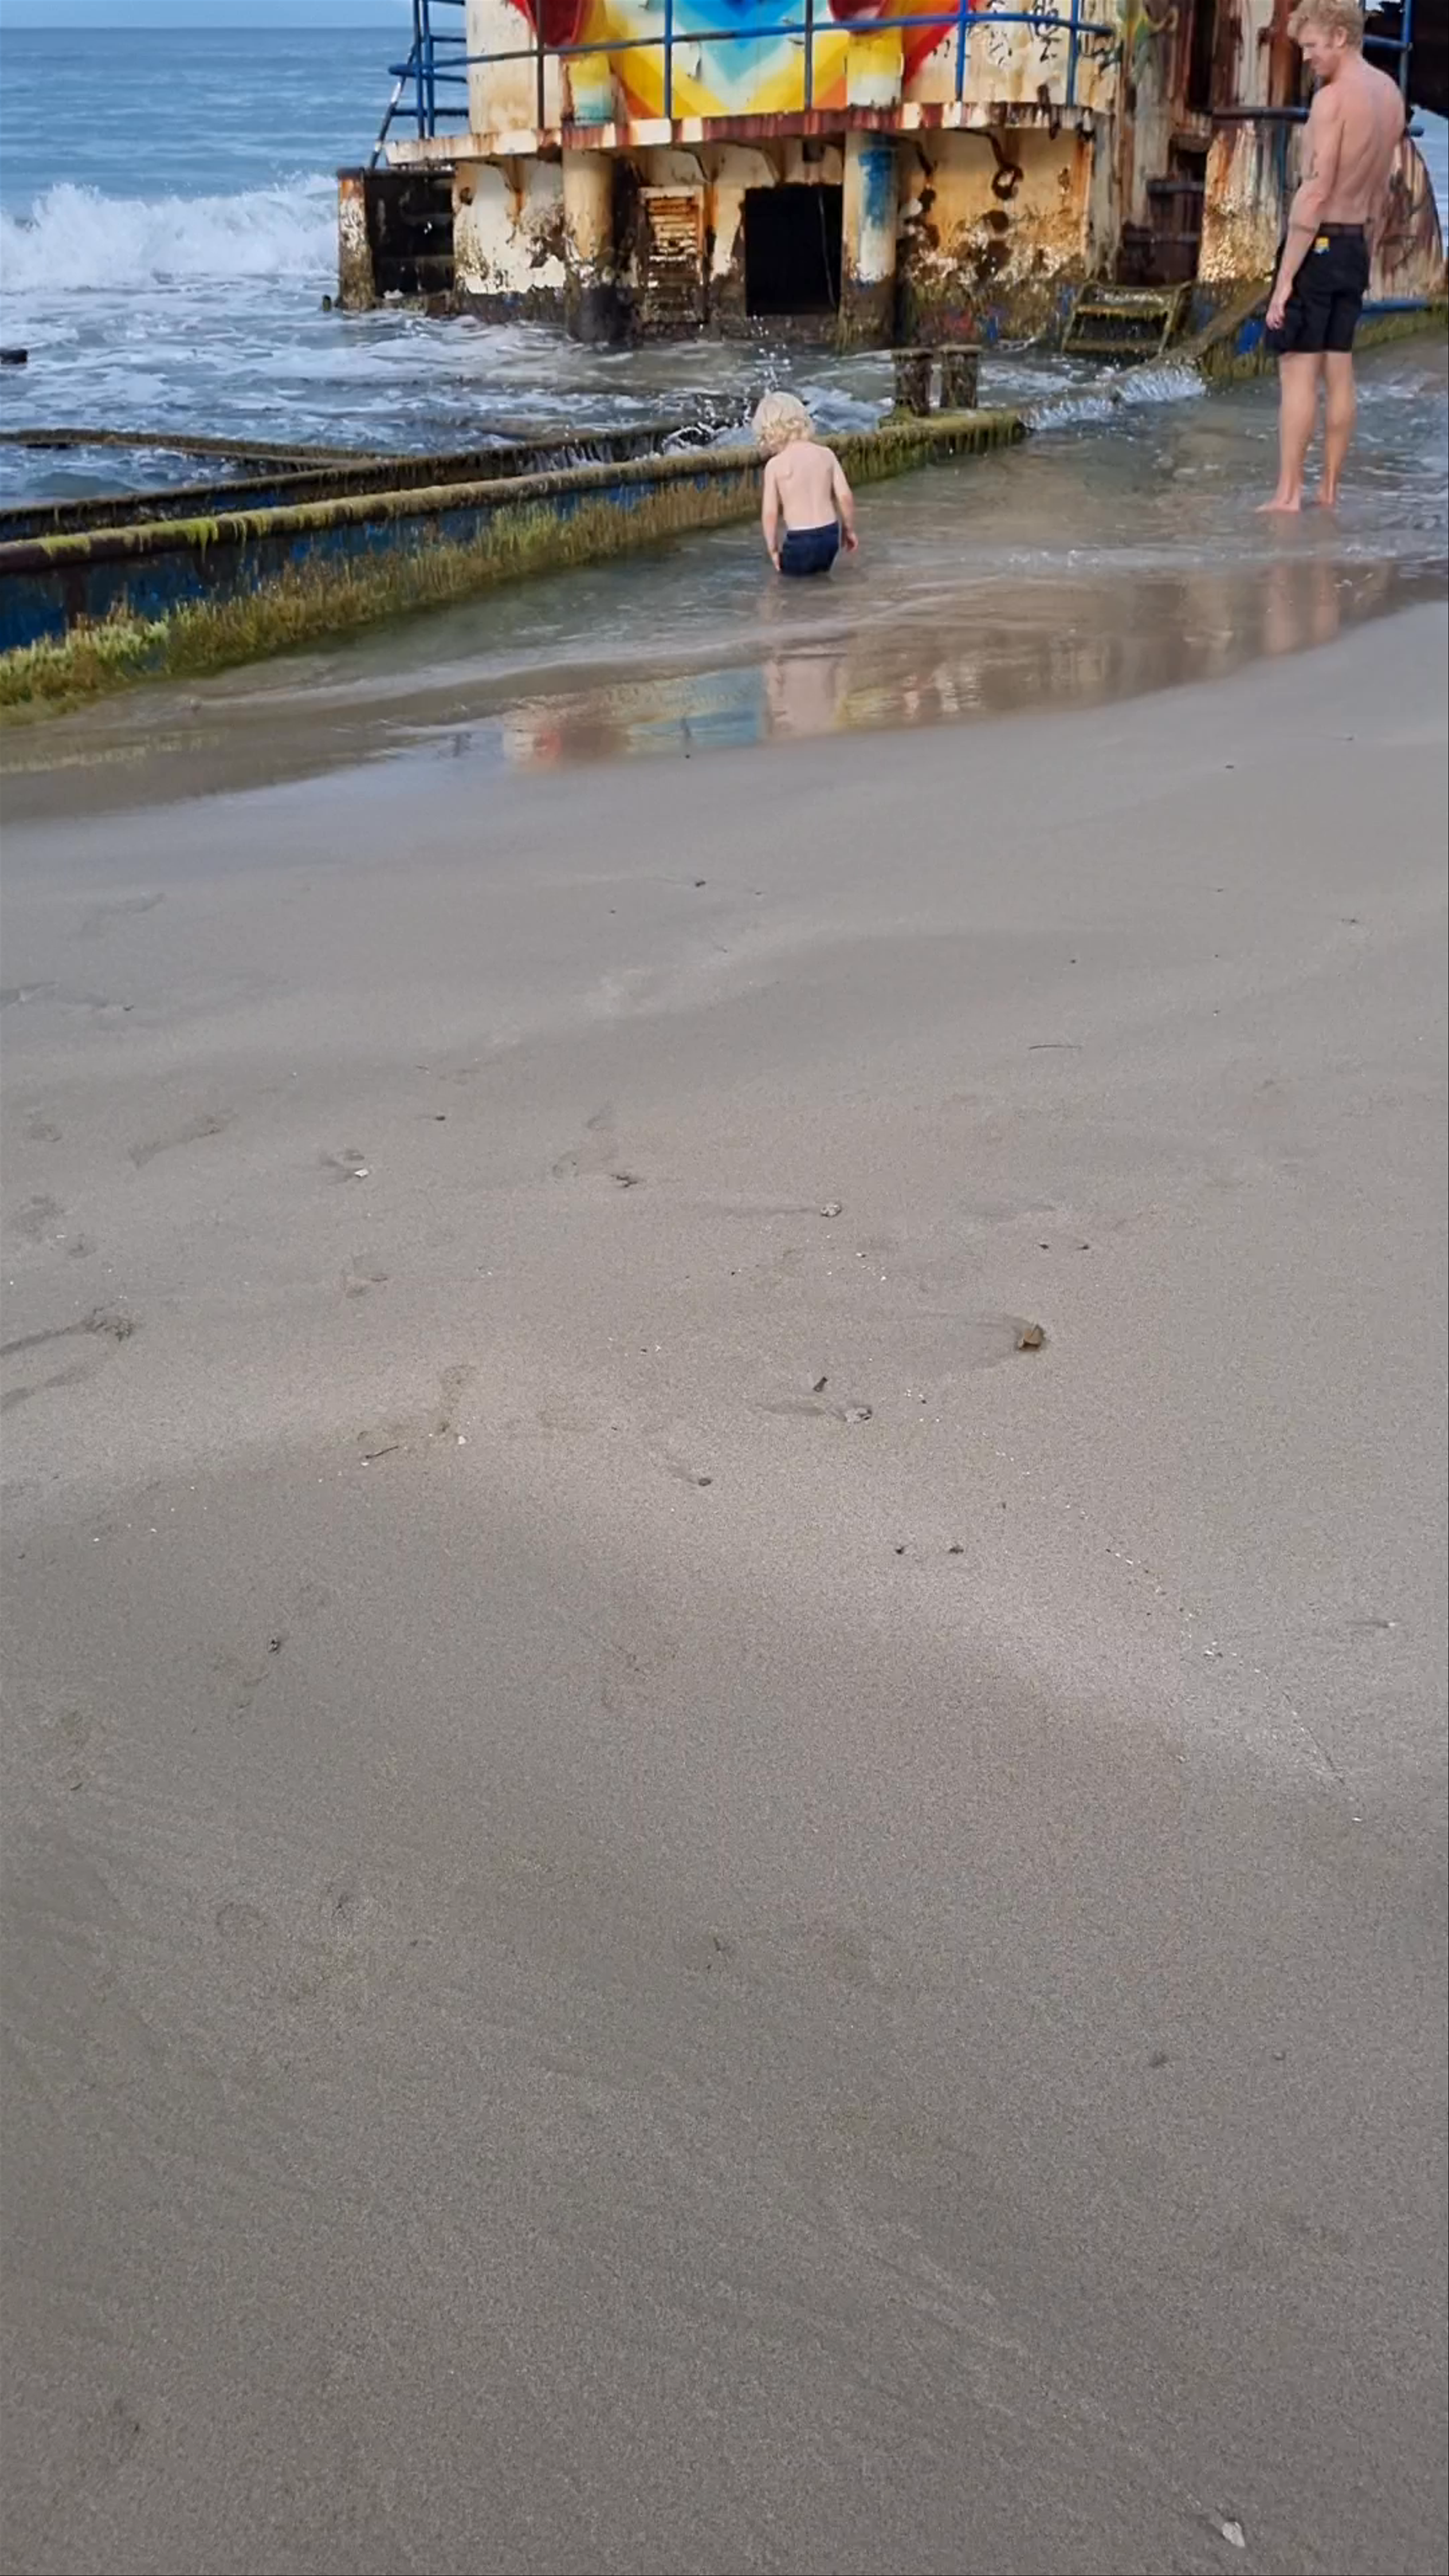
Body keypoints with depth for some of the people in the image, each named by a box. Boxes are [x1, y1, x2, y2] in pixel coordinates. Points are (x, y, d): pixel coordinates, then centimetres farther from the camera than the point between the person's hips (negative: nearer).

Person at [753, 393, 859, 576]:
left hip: (799, 541, -5)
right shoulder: (826, 455, 1)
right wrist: (849, 530, 15)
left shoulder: (775, 465, -10)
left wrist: (772, 549, 2)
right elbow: (845, 497, 0)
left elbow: (770, 513, -11)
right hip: (830, 535, 5)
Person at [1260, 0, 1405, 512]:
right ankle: (1330, 492, 15)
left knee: (1297, 370, -6)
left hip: (1318, 243, -8)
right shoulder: (1390, 94, 9)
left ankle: (1288, 495, -7)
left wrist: (1285, 279, -20)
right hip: (1355, 246, 8)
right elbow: (1381, 194, 15)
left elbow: (1315, 194, -20)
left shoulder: (1333, 98, -16)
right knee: (1338, 371, 11)